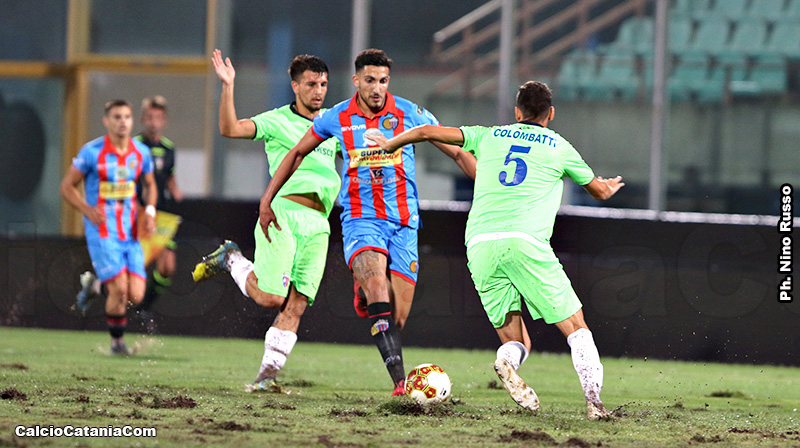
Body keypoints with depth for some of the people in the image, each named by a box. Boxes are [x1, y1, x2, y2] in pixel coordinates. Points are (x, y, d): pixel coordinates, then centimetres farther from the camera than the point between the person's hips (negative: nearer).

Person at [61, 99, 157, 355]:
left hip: (130, 233, 5)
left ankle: (94, 284, 25)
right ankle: (117, 340, 5)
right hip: (102, 231, -5)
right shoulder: (92, 152, -8)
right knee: (119, 290, -17)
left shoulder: (141, 153, 5)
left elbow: (150, 185, 22)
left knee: (136, 296, -5)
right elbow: (67, 186, -1)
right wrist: (87, 210, -17)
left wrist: (149, 212, 3)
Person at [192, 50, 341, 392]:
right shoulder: (277, 121, 5)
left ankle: (267, 374, -6)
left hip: (318, 224, 4)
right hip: (282, 212, -4)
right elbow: (230, 129, -9)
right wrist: (227, 86, -18)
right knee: (271, 297, -13)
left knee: (296, 305, -7)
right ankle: (230, 260, 15)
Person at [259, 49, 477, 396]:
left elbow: (457, 152, 7)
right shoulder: (337, 118, 2)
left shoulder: (409, 114, 0)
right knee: (377, 285, -29)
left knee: (398, 317, -5)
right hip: (361, 220, -1)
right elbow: (297, 153, 17)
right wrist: (267, 200, 17)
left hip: (403, 222, 1)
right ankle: (399, 380, -39)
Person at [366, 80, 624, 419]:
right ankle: (593, 401, -17)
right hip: (525, 240, -3)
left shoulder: (489, 137, 22)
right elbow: (600, 191, 32)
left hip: (479, 245, 3)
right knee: (576, 327, 4)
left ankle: (508, 361, -26)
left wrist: (389, 145, 38)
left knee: (515, 340, 10)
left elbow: (427, 131, 19)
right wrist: (608, 186, 56)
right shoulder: (559, 148, 18)